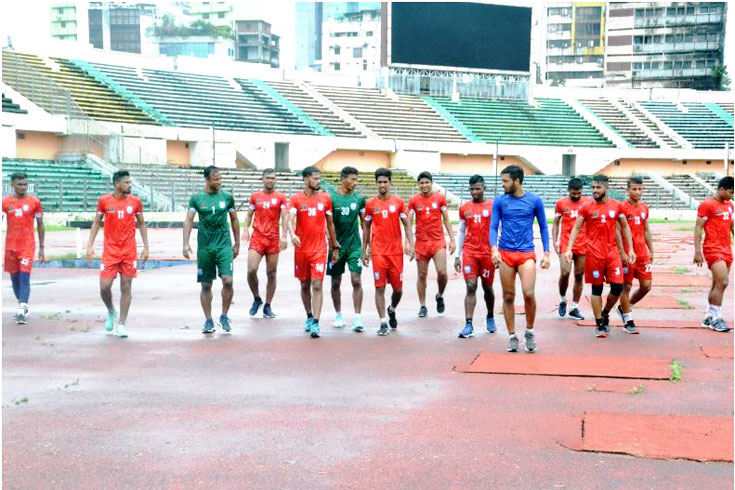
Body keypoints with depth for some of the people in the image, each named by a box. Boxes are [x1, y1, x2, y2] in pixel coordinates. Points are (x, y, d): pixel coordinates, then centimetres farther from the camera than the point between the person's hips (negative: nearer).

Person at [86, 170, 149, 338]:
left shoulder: (135, 201, 1)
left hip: (129, 251, 1)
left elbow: (141, 224, 9)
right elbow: (96, 223, 7)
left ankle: (121, 323, 10)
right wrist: (90, 245, 1)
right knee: (104, 286, -5)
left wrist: (146, 246, 3)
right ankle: (111, 312, 25)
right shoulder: (104, 201, -1)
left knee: (126, 287, 1)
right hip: (110, 250, -1)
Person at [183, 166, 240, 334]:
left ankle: (224, 316, 8)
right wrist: (186, 243, -13)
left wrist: (237, 244, 13)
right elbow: (188, 220, -2)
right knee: (206, 285, 4)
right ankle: (208, 320, 16)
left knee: (228, 280, -12)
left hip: (224, 245, 0)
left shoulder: (227, 197, 5)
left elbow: (234, 221, 13)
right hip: (204, 247, 0)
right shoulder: (196, 198, 1)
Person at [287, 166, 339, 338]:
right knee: (305, 285, 13)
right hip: (301, 248, 1)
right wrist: (292, 235, -35)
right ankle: (309, 317, 33)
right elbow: (290, 220, -14)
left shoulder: (325, 198, 4)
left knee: (317, 285, -10)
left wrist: (335, 246, 13)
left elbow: (330, 224, 12)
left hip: (319, 248, 0)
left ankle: (315, 324, -12)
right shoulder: (296, 199, -1)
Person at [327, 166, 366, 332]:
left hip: (354, 245, 1)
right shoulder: (331, 197, -4)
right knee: (335, 282, 8)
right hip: (336, 245, -1)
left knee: (356, 280, -8)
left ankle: (357, 317, -4)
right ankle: (338, 315, 24)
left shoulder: (359, 198, 4)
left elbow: (364, 222, 12)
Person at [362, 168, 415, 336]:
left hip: (396, 251, 1)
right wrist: (364, 250, 9)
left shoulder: (399, 202, 3)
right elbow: (367, 227, 10)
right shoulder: (370, 203, 4)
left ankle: (392, 310, 36)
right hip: (378, 252, -1)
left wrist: (410, 243, -8)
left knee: (398, 288, 6)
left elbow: (406, 224, 5)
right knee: (380, 287, -4)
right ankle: (383, 323, 2)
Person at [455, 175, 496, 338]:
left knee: (487, 287, 10)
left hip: (488, 253, -1)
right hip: (469, 252, 1)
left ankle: (490, 317, 33)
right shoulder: (464, 208, 7)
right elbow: (461, 232, 12)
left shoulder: (493, 206, 0)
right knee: (470, 287, -8)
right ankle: (468, 325, -11)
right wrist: (457, 255, 8)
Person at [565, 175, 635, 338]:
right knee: (597, 288, 2)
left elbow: (625, 227, 12)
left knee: (618, 286, -3)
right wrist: (569, 249, -8)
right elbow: (576, 228, 2)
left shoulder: (616, 206, 5)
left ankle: (605, 313, 23)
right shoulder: (587, 207, 0)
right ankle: (600, 325, 9)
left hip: (612, 252, 2)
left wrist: (630, 249, 7)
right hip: (594, 254, -2)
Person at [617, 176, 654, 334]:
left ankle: (625, 307, 26)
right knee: (626, 286, 0)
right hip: (627, 253, -6)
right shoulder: (622, 207, -8)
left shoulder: (644, 208, 11)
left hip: (642, 253, 6)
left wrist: (651, 250, 18)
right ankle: (628, 321, 9)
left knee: (646, 285, 4)